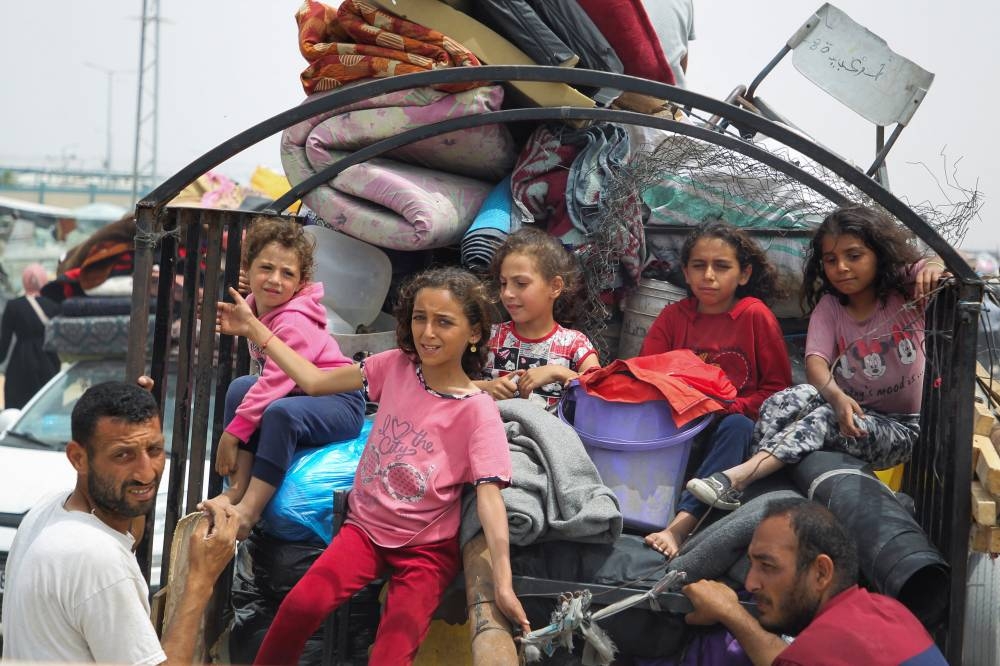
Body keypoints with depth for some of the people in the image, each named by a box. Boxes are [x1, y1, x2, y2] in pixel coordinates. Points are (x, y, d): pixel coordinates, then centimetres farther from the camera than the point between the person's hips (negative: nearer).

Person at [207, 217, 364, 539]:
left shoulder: (294, 323, -24)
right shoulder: (255, 306, 2)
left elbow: (275, 384, -30)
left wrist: (231, 434, -28)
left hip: (341, 403, -9)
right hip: (299, 394, 9)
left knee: (281, 412, -35)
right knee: (241, 386, -12)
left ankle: (250, 507, -30)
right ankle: (237, 488, -17)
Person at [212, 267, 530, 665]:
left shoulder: (477, 411, -12)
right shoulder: (397, 367, 0)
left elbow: (489, 495, -19)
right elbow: (315, 382, 6)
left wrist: (503, 582, -28)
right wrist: (253, 329, 5)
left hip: (427, 547, -3)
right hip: (367, 527, 3)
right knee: (302, 604, -24)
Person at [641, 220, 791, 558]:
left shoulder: (756, 315, -2)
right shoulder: (673, 316, 7)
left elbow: (777, 389, -1)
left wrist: (729, 408, -16)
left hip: (735, 423, -3)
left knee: (737, 427, -36)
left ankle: (681, 522, -50)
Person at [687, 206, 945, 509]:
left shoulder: (905, 287, -6)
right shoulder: (829, 306, 3)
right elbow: (815, 361, -14)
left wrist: (937, 267, -47)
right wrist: (837, 396, -37)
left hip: (903, 429, -4)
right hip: (853, 413, 4)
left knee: (826, 418, -33)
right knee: (792, 399, -28)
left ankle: (736, 477, -44)